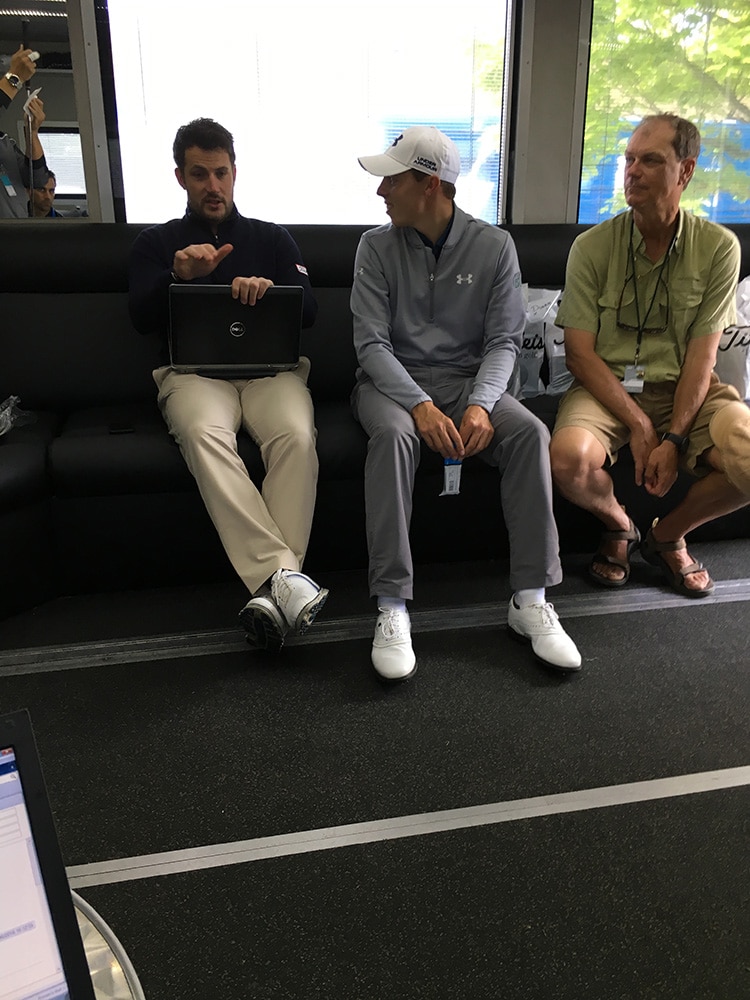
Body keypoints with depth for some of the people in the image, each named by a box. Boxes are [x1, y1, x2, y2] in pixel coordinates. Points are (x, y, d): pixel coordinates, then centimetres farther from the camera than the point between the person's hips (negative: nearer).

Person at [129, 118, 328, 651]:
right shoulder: (157, 242, 21)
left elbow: (310, 309, 9)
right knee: (204, 434, -37)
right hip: (195, 370, 0)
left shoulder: (272, 238, 22)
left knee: (297, 435, -34)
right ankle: (282, 574, -45)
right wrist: (178, 276, -14)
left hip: (272, 366, 1)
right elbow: (142, 318, 6)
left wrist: (270, 287, -14)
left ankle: (271, 587, -40)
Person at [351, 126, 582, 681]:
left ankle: (531, 599, -21)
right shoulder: (377, 246, 0)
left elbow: (504, 341, -2)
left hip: (470, 378, 1)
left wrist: (480, 404, -22)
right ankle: (392, 607, -33)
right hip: (394, 380, -1)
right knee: (392, 434, -36)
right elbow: (372, 342, -8)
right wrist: (421, 405, -25)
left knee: (530, 432, -28)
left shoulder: (494, 246, 2)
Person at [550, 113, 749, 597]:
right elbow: (580, 354, -7)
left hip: (685, 389, 1)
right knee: (570, 458, -33)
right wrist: (639, 425, -15)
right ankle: (619, 525, 5)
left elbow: (702, 355, -5)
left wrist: (674, 439, -18)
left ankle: (669, 535, 7)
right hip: (607, 386, -1)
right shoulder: (592, 246, -3)